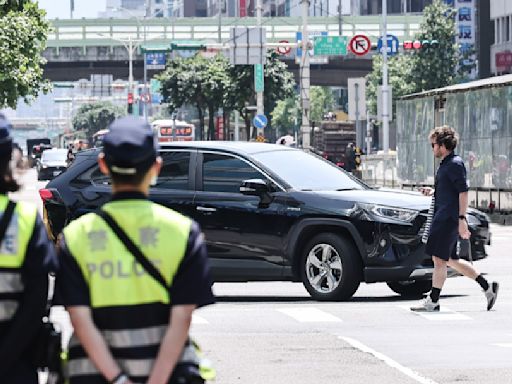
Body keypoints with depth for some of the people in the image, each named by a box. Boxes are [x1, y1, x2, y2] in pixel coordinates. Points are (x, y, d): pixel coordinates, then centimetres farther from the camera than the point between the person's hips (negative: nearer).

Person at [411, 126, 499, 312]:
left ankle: (433, 301, -3)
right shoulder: (446, 164, 18)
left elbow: (463, 192, -18)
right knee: (450, 260, 12)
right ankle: (488, 286, 17)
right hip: (442, 218, 11)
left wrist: (462, 219, -23)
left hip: (449, 218, -11)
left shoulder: (455, 164, -13)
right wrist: (433, 191, 14)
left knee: (439, 259, -7)